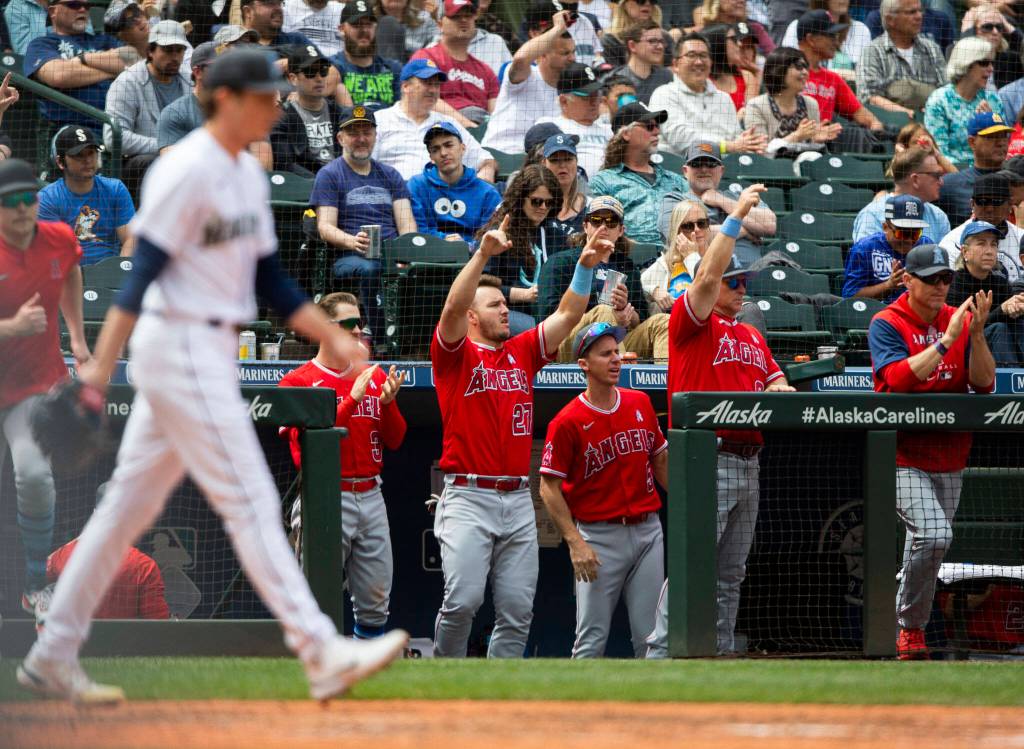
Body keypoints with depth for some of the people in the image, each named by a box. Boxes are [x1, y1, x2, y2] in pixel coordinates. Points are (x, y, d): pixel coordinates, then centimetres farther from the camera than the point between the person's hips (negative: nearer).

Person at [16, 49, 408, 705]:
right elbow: (144, 270, -19)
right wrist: (104, 364, -23)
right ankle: (322, 655, -13)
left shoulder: (248, 176, 14)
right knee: (251, 503, -11)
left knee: (132, 504, 11)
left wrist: (333, 337, 8)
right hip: (179, 349, -10)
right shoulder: (187, 172, -15)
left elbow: (271, 281, 17)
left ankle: (53, 658, 16)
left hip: (214, 353, 10)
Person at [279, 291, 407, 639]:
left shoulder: (376, 377, 14)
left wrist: (387, 402, -8)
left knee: (376, 603, 7)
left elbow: (394, 440, 11)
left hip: (371, 497, 5)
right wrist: (353, 398, -18)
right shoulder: (298, 381, -2)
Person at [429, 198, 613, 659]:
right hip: (467, 497, -5)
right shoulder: (454, 355, 2)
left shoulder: (523, 351, 17)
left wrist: (585, 266, -2)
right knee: (463, 599, -16)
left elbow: (568, 314, 12)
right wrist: (483, 254, -26)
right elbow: (453, 307, -15)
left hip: (518, 500, 5)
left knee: (517, 610, 1)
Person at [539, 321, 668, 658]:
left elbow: (660, 459, 20)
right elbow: (549, 487, -9)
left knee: (650, 634, 4)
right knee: (592, 638, -3)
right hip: (599, 537, -5)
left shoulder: (640, 403, 7)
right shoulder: (568, 422, -9)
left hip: (648, 531, 5)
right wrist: (575, 543, -16)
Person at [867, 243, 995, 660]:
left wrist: (977, 334, -16)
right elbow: (897, 380, -22)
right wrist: (947, 339, -24)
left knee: (930, 542, 8)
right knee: (934, 534, -23)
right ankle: (911, 629, -9)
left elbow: (983, 384, -1)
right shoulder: (887, 324, -5)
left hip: (950, 456, 6)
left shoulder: (959, 320, 8)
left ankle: (906, 632, 22)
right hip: (905, 456, -5)